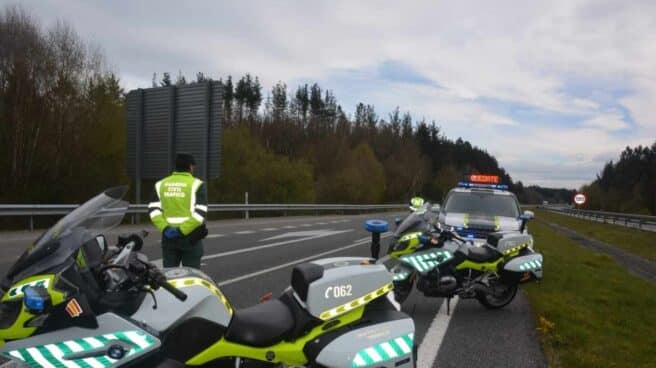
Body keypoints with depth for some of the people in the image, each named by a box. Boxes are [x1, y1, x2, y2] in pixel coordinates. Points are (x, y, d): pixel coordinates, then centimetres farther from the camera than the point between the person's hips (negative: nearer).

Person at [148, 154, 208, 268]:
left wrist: (164, 228, -9)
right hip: (190, 236, -4)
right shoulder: (196, 184, -4)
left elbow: (153, 209, -2)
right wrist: (182, 230, -15)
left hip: (168, 237, 4)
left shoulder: (161, 184, 8)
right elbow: (200, 212, -15)